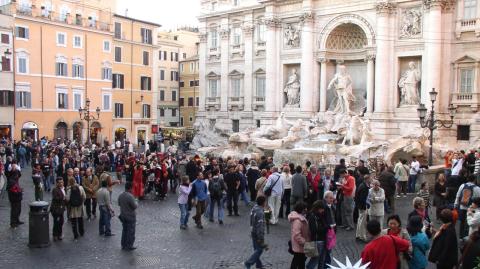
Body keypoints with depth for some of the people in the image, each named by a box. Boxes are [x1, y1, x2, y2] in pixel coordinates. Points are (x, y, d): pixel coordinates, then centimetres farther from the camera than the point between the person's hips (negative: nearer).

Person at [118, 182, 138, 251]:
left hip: (123, 216, 7)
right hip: (131, 217, -7)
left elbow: (119, 204, 13)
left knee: (124, 230, 18)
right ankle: (129, 246, 12)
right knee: (131, 232, 5)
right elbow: (135, 206, -22)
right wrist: (136, 203, -2)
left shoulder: (120, 195, -1)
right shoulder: (130, 196, -26)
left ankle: (123, 245, 25)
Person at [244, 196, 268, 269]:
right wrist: (261, 238, -22)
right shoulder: (260, 212, -26)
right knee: (259, 249, 2)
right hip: (258, 234, -9)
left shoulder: (254, 208, 3)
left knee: (256, 249, 17)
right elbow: (260, 226, -25)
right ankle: (249, 263, -1)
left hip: (253, 232, 9)